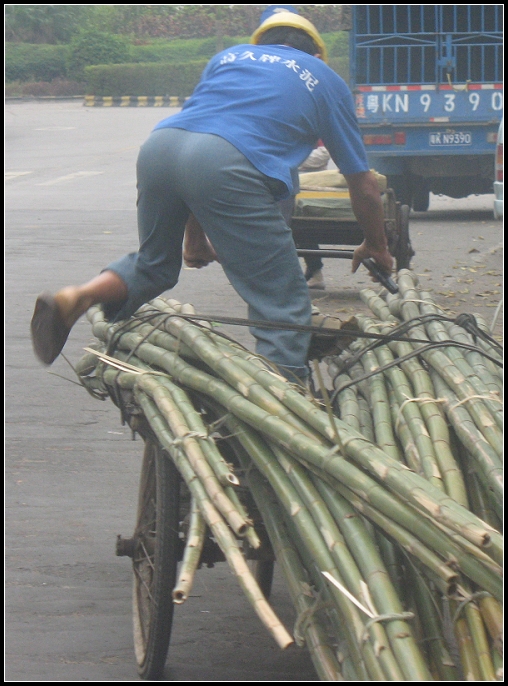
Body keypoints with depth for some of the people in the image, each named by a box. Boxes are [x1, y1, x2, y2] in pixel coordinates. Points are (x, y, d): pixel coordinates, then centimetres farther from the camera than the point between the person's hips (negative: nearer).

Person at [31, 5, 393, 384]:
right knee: (284, 307, 5)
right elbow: (363, 187, 31)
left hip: (159, 144, 5)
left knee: (153, 265, 27)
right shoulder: (326, 80, 28)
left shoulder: (230, 55, 35)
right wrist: (377, 248, 49)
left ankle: (76, 299, 4)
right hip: (225, 165, -4)